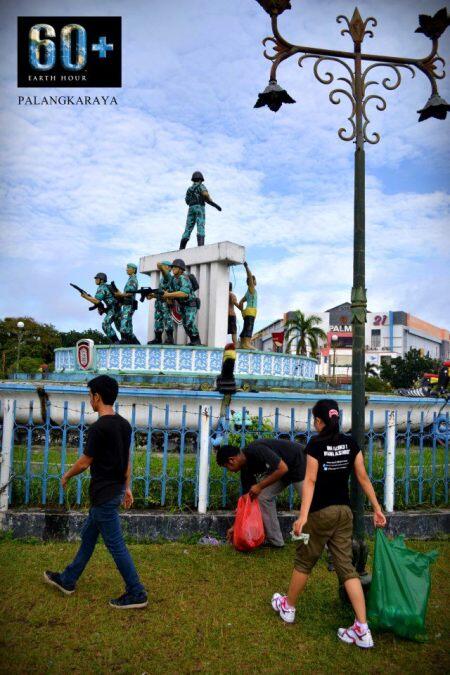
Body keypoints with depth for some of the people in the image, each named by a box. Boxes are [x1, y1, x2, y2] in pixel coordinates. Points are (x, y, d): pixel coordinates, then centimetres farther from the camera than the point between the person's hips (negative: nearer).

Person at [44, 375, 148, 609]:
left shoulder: (98, 428, -21)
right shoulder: (124, 425, 4)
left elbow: (84, 462, -13)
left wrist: (66, 476, 6)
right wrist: (127, 487, 19)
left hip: (104, 495, -9)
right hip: (115, 491, 9)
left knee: (116, 545, 1)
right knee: (88, 535, 22)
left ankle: (136, 594, 9)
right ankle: (68, 580, 37)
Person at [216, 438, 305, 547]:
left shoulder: (256, 450, -31)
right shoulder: (246, 468, -5)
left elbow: (283, 468, -32)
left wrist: (260, 486, -24)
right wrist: (235, 526, 6)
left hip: (299, 464, -8)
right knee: (263, 497, 0)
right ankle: (274, 541, 9)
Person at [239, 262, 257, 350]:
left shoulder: (248, 292, 25)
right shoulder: (251, 288, 1)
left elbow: (241, 302, 26)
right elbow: (250, 277, -10)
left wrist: (242, 311, 26)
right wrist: (246, 266, -9)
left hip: (247, 312, 9)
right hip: (250, 311, -9)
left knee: (246, 328, 5)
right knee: (249, 328, -19)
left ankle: (243, 344, 3)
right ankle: (247, 344, -29)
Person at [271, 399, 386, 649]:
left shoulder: (316, 444, -13)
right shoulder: (350, 443, 2)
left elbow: (310, 481, -19)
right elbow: (363, 478, 3)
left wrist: (303, 516, -21)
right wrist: (377, 508, 9)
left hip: (321, 512, -5)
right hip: (344, 511, 5)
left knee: (305, 561, 13)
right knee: (346, 565, 9)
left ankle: (288, 607, 33)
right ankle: (362, 629, 4)